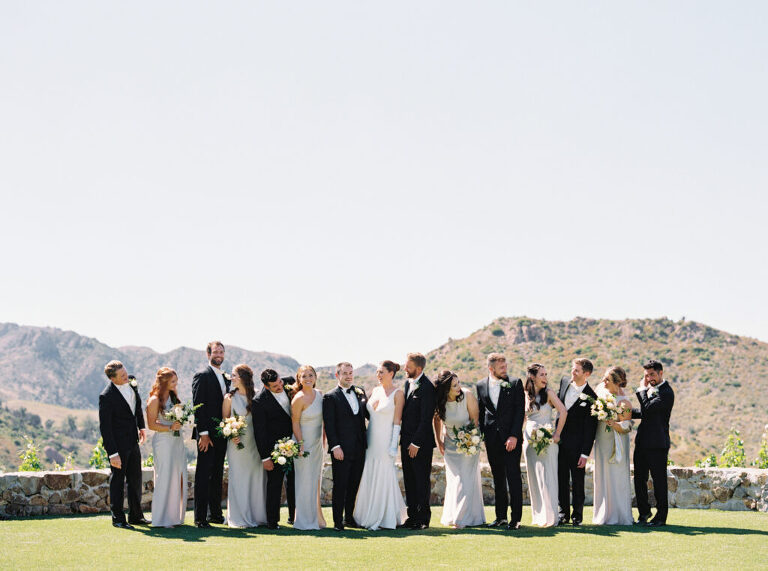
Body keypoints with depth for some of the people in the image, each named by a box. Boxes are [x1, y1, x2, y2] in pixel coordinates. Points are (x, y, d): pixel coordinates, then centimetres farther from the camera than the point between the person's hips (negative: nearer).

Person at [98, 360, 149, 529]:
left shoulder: (132, 384, 0)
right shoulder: (107, 396, -21)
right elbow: (104, 427, -20)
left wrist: (141, 426, 23)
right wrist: (113, 453, -22)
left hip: (132, 442, 8)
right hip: (118, 444, -8)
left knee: (136, 479, 15)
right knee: (117, 480, 1)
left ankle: (135, 516, 26)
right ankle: (118, 518, 11)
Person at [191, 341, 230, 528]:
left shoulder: (226, 378, 17)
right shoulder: (202, 376, -7)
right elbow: (198, 406, -12)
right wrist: (203, 433, -18)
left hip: (222, 433, 8)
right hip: (207, 433, -7)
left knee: (217, 475, 12)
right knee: (203, 475, -6)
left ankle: (216, 514, 19)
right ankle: (200, 517, -4)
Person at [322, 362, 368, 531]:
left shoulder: (360, 393, 13)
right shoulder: (330, 397, -4)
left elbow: (369, 414, 17)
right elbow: (329, 424, -9)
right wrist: (335, 446, -16)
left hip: (359, 449, 5)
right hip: (341, 450, -5)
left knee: (354, 485, 12)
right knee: (340, 486, -1)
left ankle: (349, 518, 23)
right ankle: (338, 522, 5)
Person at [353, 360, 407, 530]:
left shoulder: (397, 394, -7)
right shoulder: (375, 391, 11)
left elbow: (397, 421, -10)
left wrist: (393, 445, -14)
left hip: (386, 439, -6)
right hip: (371, 440, 7)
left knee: (383, 477, -3)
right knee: (369, 477, 8)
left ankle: (384, 519, 6)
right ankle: (370, 517, 17)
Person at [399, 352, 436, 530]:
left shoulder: (427, 388, -15)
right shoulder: (408, 383, 12)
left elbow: (426, 419, -17)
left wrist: (416, 443, -17)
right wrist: (403, 437, 12)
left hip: (421, 443, -9)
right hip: (407, 441, 9)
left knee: (422, 480, -2)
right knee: (409, 480, 11)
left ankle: (423, 518, 4)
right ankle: (413, 516, 18)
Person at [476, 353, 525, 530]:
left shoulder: (515, 384, -1)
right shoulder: (481, 385, 8)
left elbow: (520, 411, -4)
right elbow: (480, 412, 14)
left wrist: (514, 436, -12)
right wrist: (480, 435, 6)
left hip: (511, 438, -3)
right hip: (492, 439, 3)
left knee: (513, 477, -7)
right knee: (498, 478, 9)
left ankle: (515, 518, -5)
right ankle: (501, 516, 17)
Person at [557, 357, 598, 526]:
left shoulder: (591, 397, -14)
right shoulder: (564, 381, 2)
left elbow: (590, 428, -13)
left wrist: (585, 453, -15)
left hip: (577, 444, -5)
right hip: (560, 440, 5)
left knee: (578, 481, 4)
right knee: (561, 479, 9)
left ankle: (577, 515, 14)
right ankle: (563, 513, 18)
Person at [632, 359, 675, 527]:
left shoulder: (666, 393, -13)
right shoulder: (651, 389, 15)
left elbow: (648, 409, -22)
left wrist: (642, 389, -11)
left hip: (657, 444, -8)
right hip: (643, 441, 8)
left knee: (659, 480, 0)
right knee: (639, 478, 11)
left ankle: (661, 516, 7)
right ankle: (644, 512, 23)